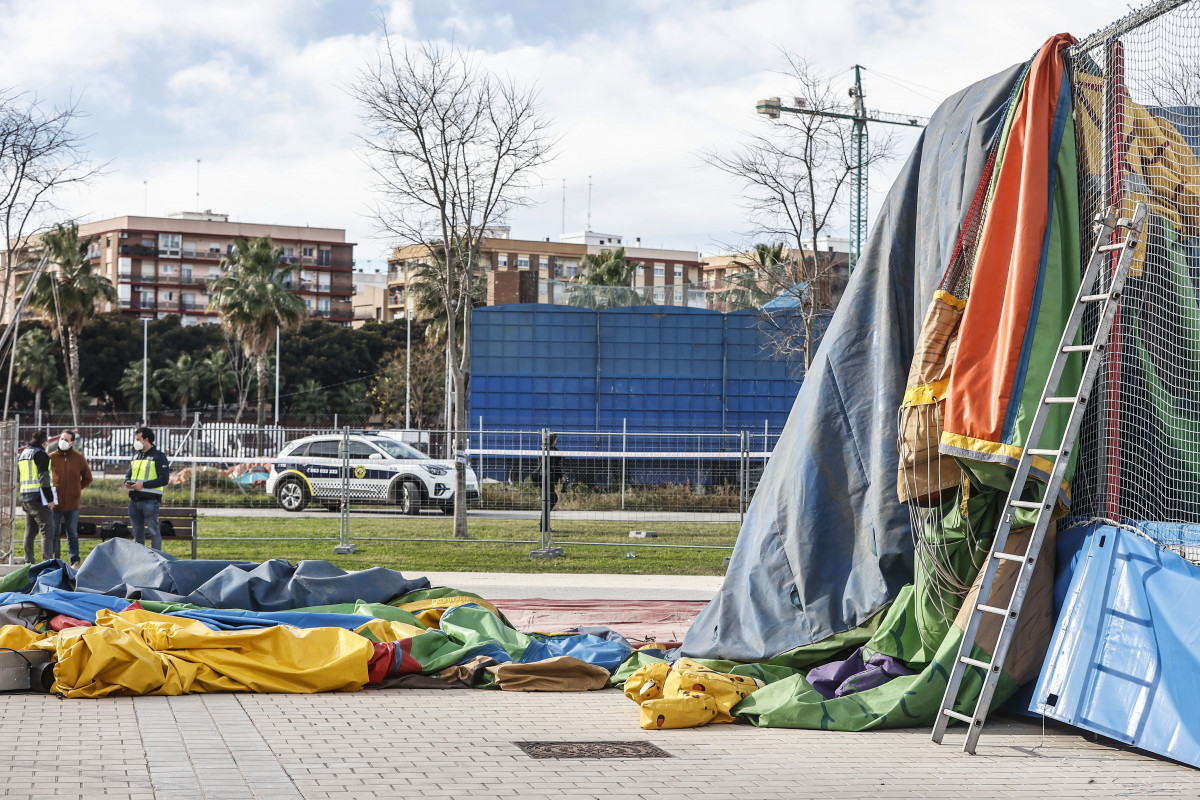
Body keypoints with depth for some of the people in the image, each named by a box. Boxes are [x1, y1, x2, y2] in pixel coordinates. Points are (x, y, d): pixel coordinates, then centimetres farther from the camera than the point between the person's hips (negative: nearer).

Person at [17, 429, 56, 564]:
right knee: (46, 530, -8)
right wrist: (50, 499, -14)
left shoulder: (22, 455, 19)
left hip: (25, 499, 8)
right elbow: (44, 478, -15)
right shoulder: (40, 454, -9)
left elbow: (18, 478, 22)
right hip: (38, 498, -8)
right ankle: (47, 561, -16)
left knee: (30, 531, 13)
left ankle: (28, 562, 14)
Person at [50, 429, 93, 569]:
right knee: (52, 532, 2)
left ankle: (75, 561, 16)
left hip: (72, 503, 1)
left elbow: (88, 478, 13)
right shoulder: (52, 457, 0)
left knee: (72, 533, 10)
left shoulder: (79, 458, 2)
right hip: (55, 503, 0)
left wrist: (78, 489, 6)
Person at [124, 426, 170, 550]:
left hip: (150, 500, -7)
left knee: (153, 531, -6)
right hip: (134, 499, 7)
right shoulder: (136, 456, 18)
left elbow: (164, 479, -12)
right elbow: (129, 473, 29)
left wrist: (143, 484, -19)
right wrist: (127, 482, 4)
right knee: (137, 533, 12)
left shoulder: (158, 456, -5)